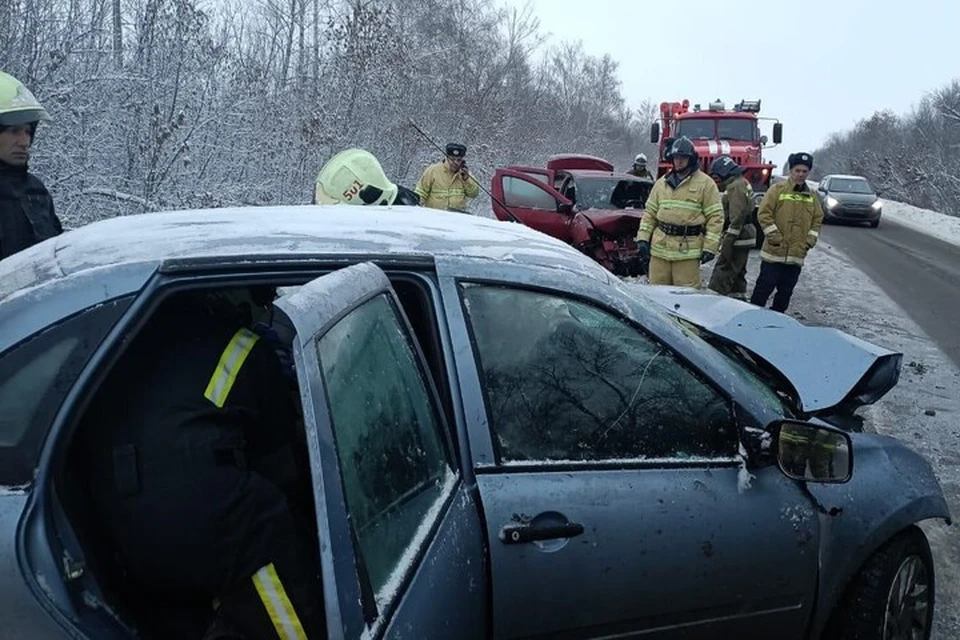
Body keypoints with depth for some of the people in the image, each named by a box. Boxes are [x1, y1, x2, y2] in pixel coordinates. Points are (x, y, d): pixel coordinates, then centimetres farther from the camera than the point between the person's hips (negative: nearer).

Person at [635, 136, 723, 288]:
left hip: (687, 252, -5)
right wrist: (642, 238, 7)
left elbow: (715, 217, -4)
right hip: (660, 248, 5)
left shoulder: (705, 184, -1)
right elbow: (650, 213, 17)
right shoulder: (662, 183, 15)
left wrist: (710, 247, -10)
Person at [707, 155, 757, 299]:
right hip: (743, 238, 11)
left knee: (720, 279, -12)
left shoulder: (735, 186, -15)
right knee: (737, 276, 17)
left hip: (738, 239, -11)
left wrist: (728, 241, -23)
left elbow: (737, 218, -22)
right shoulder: (742, 183, 18)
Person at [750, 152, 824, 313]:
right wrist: (774, 236, -14)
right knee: (765, 286, -3)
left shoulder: (811, 196, 11)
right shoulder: (777, 189, -4)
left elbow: (818, 219, 18)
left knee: (786, 291, 10)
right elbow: (763, 214, -9)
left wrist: (810, 240, 4)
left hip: (797, 255, 5)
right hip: (774, 252, -5)